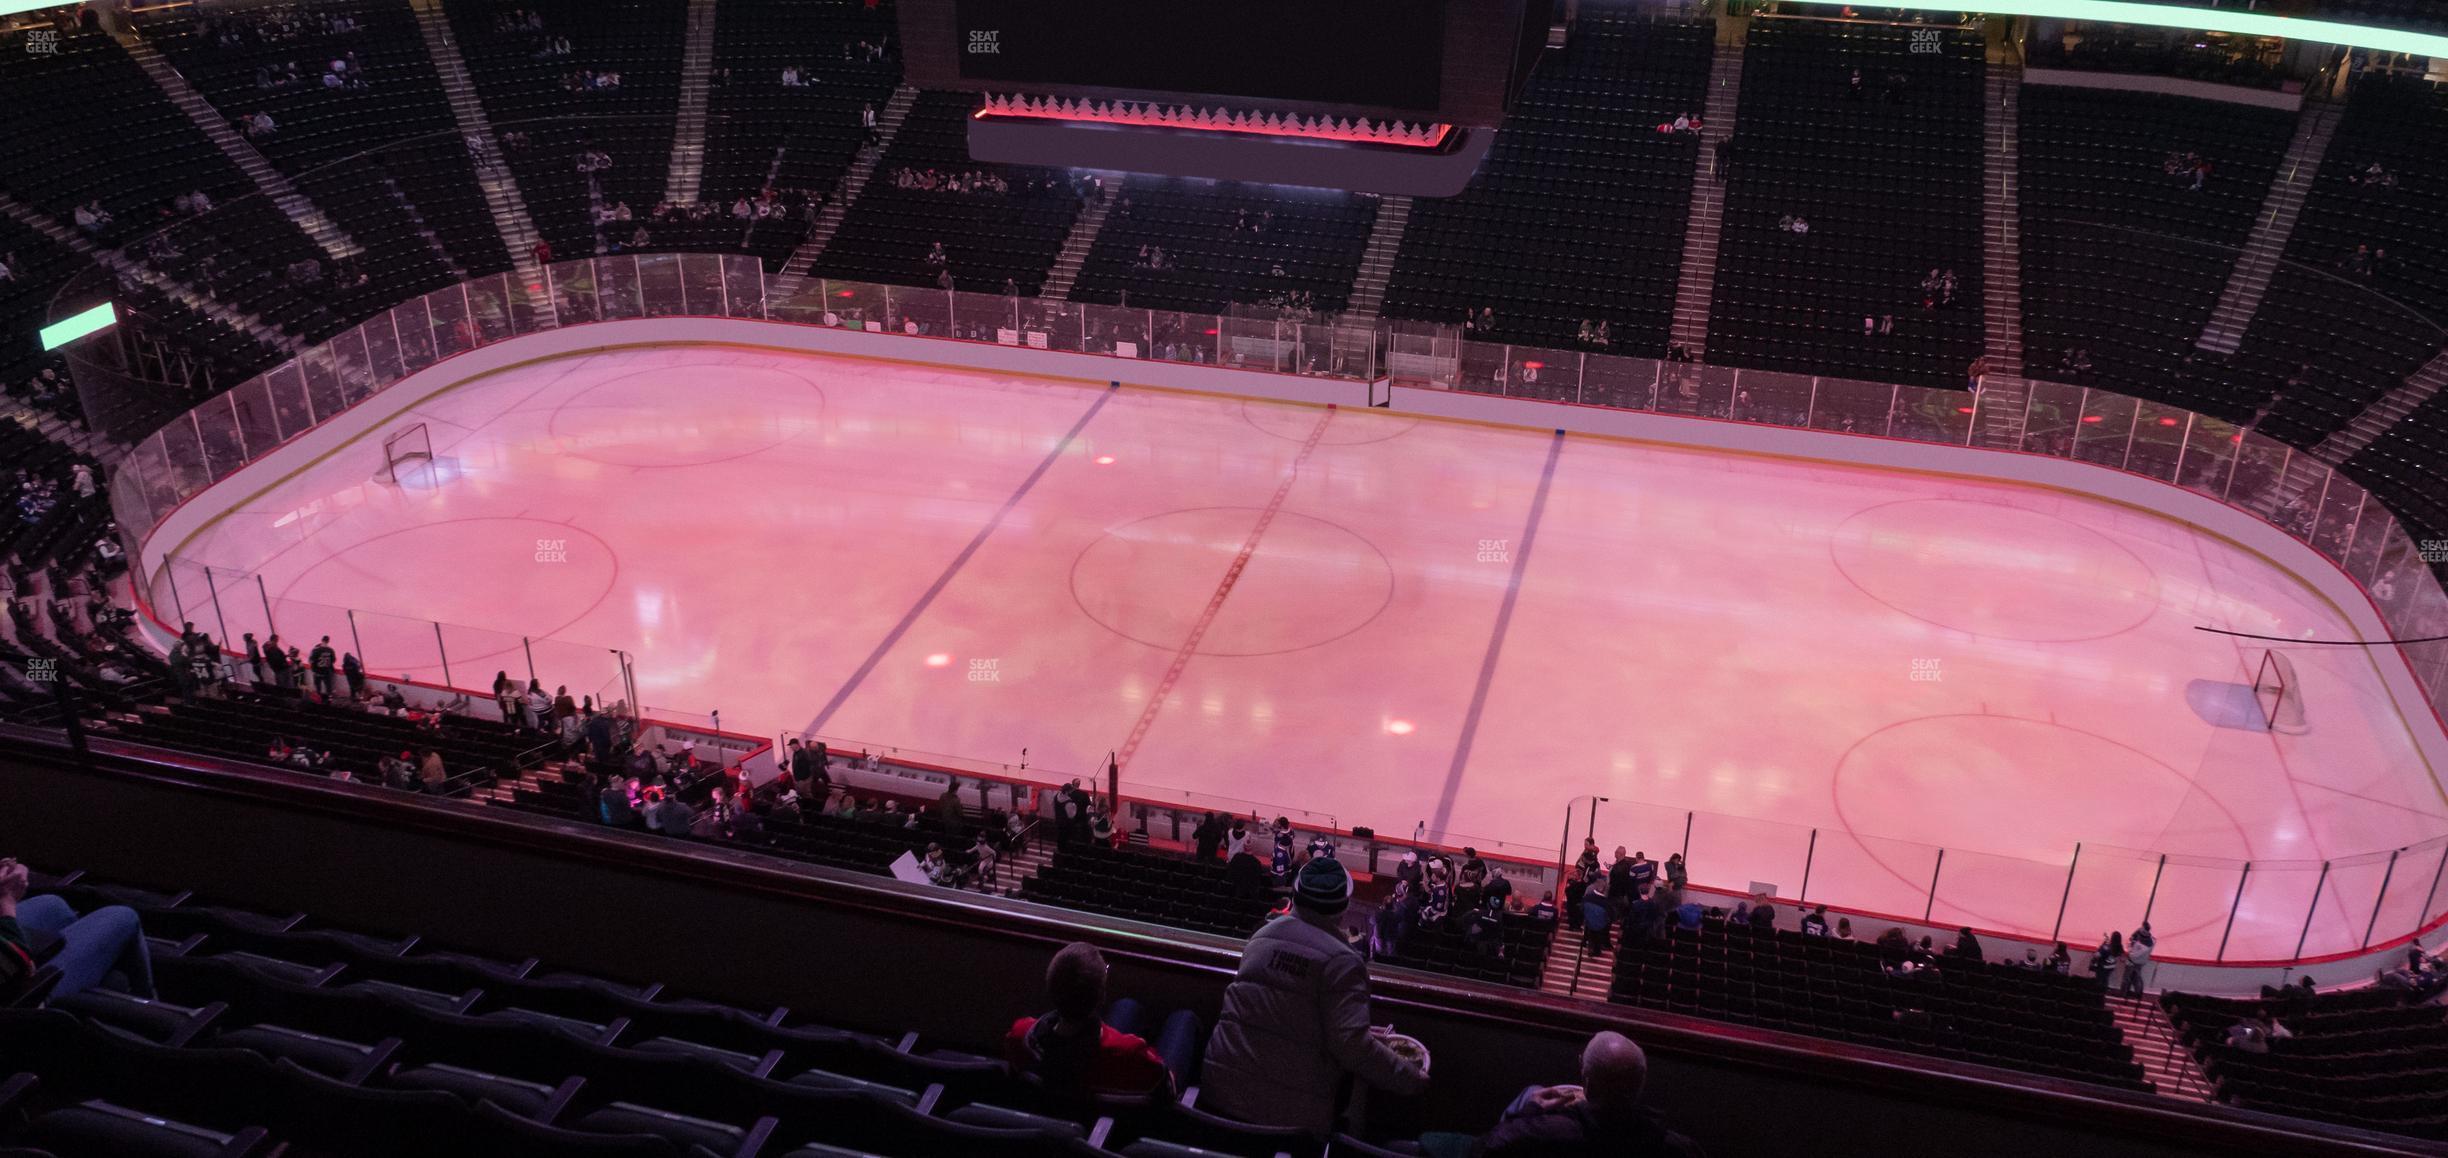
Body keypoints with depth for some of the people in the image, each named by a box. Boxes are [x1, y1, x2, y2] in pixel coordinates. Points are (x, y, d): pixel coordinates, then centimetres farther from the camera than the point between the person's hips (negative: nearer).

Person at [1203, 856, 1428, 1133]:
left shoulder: (1262, 937, 9)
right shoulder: (1342, 962, -11)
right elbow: (1352, 1046, -17)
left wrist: (1366, 1034, 23)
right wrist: (1409, 1076, -4)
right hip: (1290, 1112, -5)